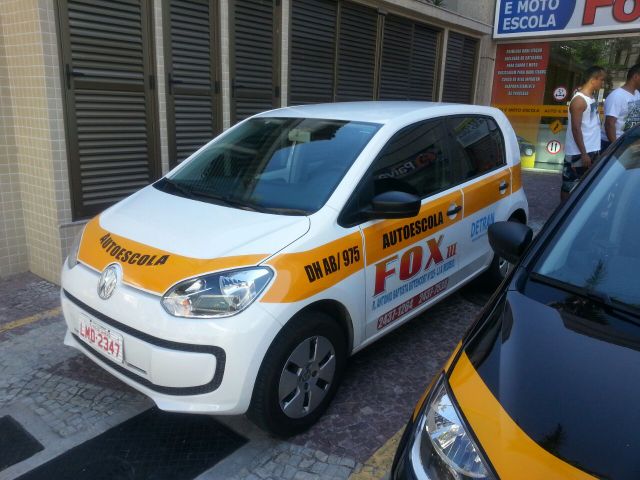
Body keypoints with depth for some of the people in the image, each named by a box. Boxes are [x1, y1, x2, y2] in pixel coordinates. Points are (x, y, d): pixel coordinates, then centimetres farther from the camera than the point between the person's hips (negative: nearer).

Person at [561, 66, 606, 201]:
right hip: (578, 153, -9)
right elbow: (576, 129, -20)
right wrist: (584, 153, -21)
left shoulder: (592, 98, 11)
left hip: (592, 150, 9)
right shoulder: (579, 100, -16)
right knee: (569, 186, 1)